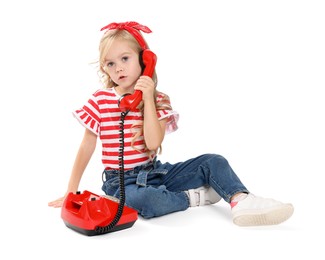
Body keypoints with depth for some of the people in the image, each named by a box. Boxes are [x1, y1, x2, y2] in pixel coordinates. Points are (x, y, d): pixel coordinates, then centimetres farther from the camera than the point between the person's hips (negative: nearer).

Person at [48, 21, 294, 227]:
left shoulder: (158, 100, -1)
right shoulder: (100, 100, -5)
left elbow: (153, 143, -17)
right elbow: (86, 148, 0)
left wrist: (148, 99, -20)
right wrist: (71, 191, 0)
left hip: (155, 171, 4)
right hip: (122, 180, -3)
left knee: (213, 161, -11)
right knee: (145, 200, -38)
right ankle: (194, 196, -14)